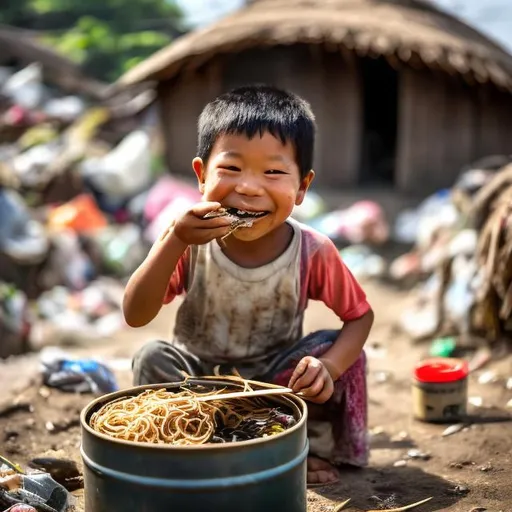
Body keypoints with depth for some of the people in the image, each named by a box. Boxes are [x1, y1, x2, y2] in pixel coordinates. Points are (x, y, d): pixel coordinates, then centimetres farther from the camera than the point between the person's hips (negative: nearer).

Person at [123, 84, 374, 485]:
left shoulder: (312, 252, -19)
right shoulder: (191, 242, -19)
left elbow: (360, 316, -8)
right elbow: (135, 316, -23)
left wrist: (328, 367, -29)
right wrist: (174, 242, -38)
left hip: (274, 381, 1)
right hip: (199, 375, 0)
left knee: (338, 349, -21)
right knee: (152, 359, -26)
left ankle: (313, 446, -3)